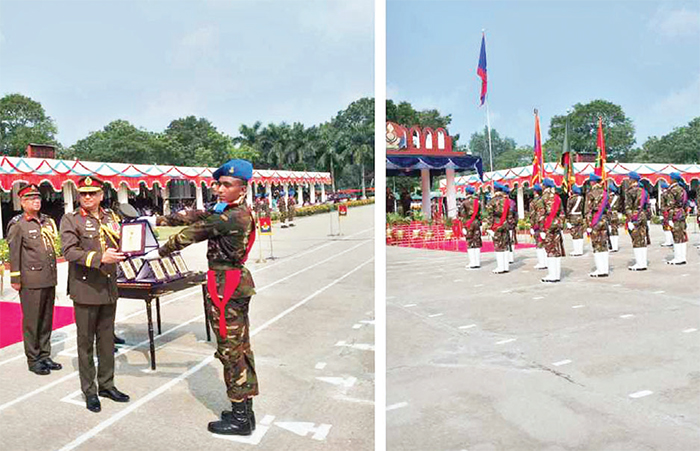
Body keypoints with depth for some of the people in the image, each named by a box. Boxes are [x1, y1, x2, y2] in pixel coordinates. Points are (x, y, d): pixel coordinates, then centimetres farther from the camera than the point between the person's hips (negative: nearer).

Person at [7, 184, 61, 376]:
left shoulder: (47, 221, 13)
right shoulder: (17, 225, -5)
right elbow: (14, 254, -7)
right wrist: (15, 279, -9)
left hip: (49, 280, 6)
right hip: (31, 281, -6)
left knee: (47, 320, 12)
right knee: (31, 322, 2)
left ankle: (45, 356, 22)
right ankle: (33, 360, 13)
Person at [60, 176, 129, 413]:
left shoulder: (110, 217, 10)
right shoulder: (70, 220, -4)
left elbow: (122, 243, 16)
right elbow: (69, 251, -16)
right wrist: (100, 258, -28)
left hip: (109, 287, 5)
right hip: (85, 289, -5)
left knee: (107, 339, 14)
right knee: (86, 341, 6)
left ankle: (106, 385, 27)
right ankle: (89, 391, 18)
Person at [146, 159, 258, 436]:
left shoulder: (234, 216, -18)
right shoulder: (227, 211, 12)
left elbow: (194, 232, -14)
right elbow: (195, 216, 14)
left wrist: (161, 252, -5)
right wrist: (159, 220, 15)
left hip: (225, 285, -10)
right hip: (238, 282, 10)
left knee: (230, 350, -2)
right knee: (240, 347, 14)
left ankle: (240, 418, 9)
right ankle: (245, 410, 25)